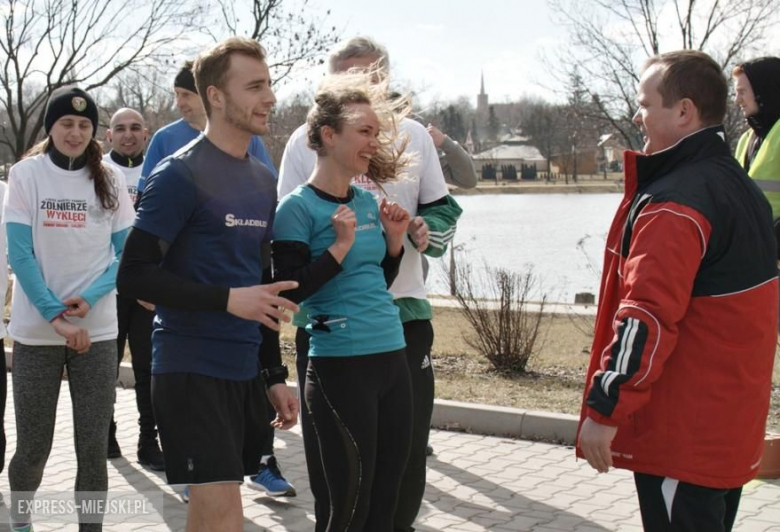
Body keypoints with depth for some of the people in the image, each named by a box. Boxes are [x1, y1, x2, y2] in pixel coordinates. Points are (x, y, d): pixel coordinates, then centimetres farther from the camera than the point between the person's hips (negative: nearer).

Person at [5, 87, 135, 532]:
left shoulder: (110, 179, 4)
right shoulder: (26, 173, -2)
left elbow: (125, 253, 4)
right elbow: (20, 254, -6)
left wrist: (88, 299, -13)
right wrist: (55, 314, -15)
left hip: (98, 330, 1)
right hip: (36, 331, -1)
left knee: (93, 447, 2)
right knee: (33, 446, 5)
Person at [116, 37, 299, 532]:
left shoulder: (264, 179, 12)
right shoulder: (181, 174, -10)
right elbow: (133, 275, -14)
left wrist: (276, 374, 17)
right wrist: (226, 299, -22)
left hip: (244, 370, 7)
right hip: (192, 370, -7)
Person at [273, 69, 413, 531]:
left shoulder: (369, 202, 11)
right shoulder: (298, 207, -9)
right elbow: (290, 292, -15)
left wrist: (394, 241, 4)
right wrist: (341, 246, -19)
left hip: (393, 358, 7)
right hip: (340, 367, -7)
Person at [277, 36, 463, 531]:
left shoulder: (414, 134, 7)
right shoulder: (306, 139, 1)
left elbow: (442, 208, 11)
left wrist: (426, 230, -11)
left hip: (403, 308, 2)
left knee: (407, 437, 6)